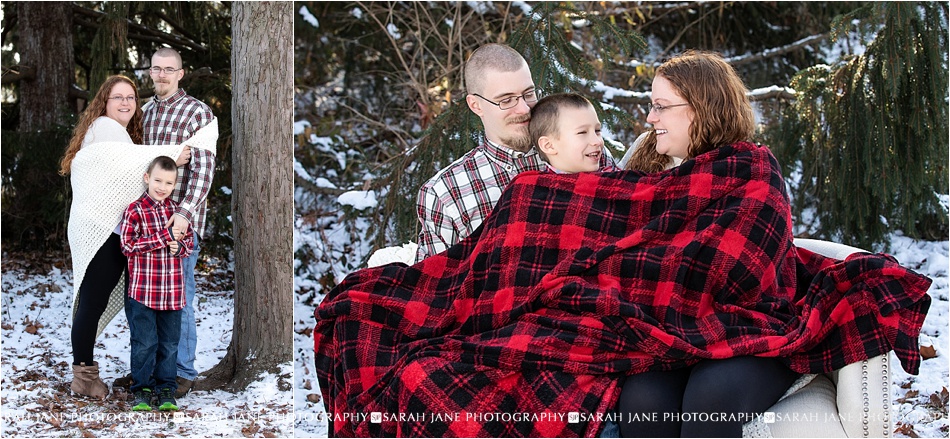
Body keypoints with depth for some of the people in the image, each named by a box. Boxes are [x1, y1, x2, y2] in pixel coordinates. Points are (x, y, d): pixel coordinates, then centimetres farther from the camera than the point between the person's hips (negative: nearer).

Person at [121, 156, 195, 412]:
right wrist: (165, 237, -19)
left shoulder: (178, 212, 9)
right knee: (145, 342, 1)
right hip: (143, 290, -4)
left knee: (169, 343, 9)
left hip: (173, 292, 4)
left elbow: (190, 242, 15)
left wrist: (179, 247, -10)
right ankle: (142, 389, 14)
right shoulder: (135, 211, -5)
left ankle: (166, 388, 19)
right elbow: (128, 246, -15)